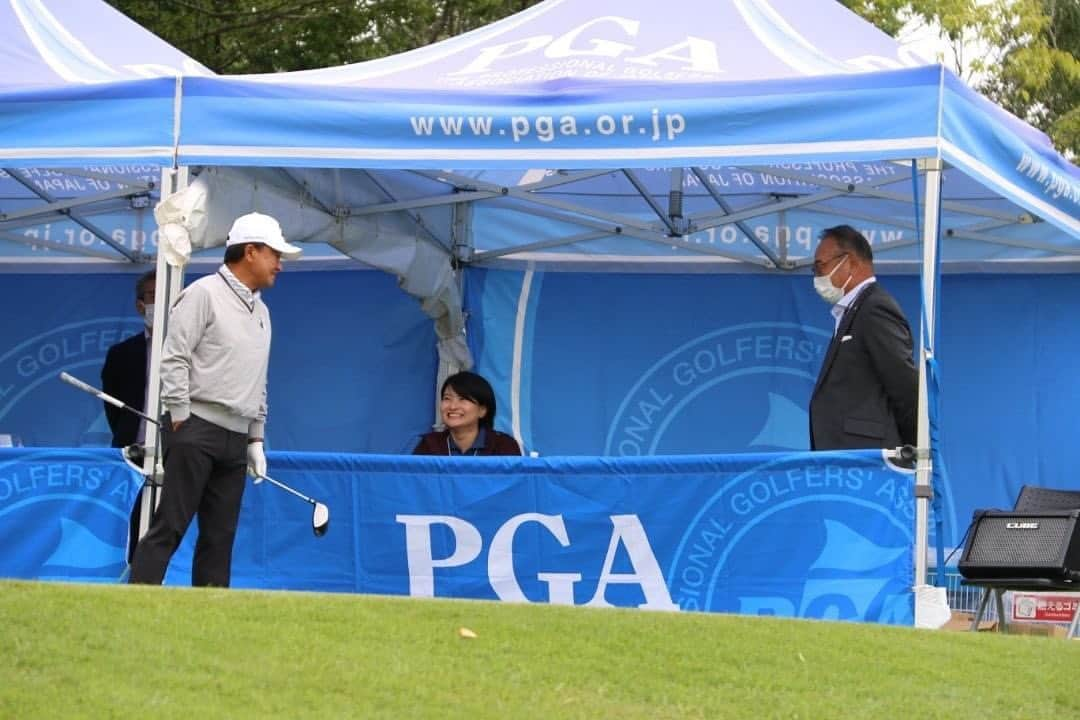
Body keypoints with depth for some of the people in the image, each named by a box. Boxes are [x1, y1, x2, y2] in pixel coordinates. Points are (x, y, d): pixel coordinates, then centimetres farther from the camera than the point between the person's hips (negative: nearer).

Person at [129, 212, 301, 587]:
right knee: (169, 527, -13)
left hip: (236, 439, 8)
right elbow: (174, 358, -10)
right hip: (196, 429, -8)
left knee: (220, 536, 4)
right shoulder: (204, 294, -4)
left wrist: (256, 437, 19)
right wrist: (181, 419, -14)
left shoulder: (261, 311, 21)